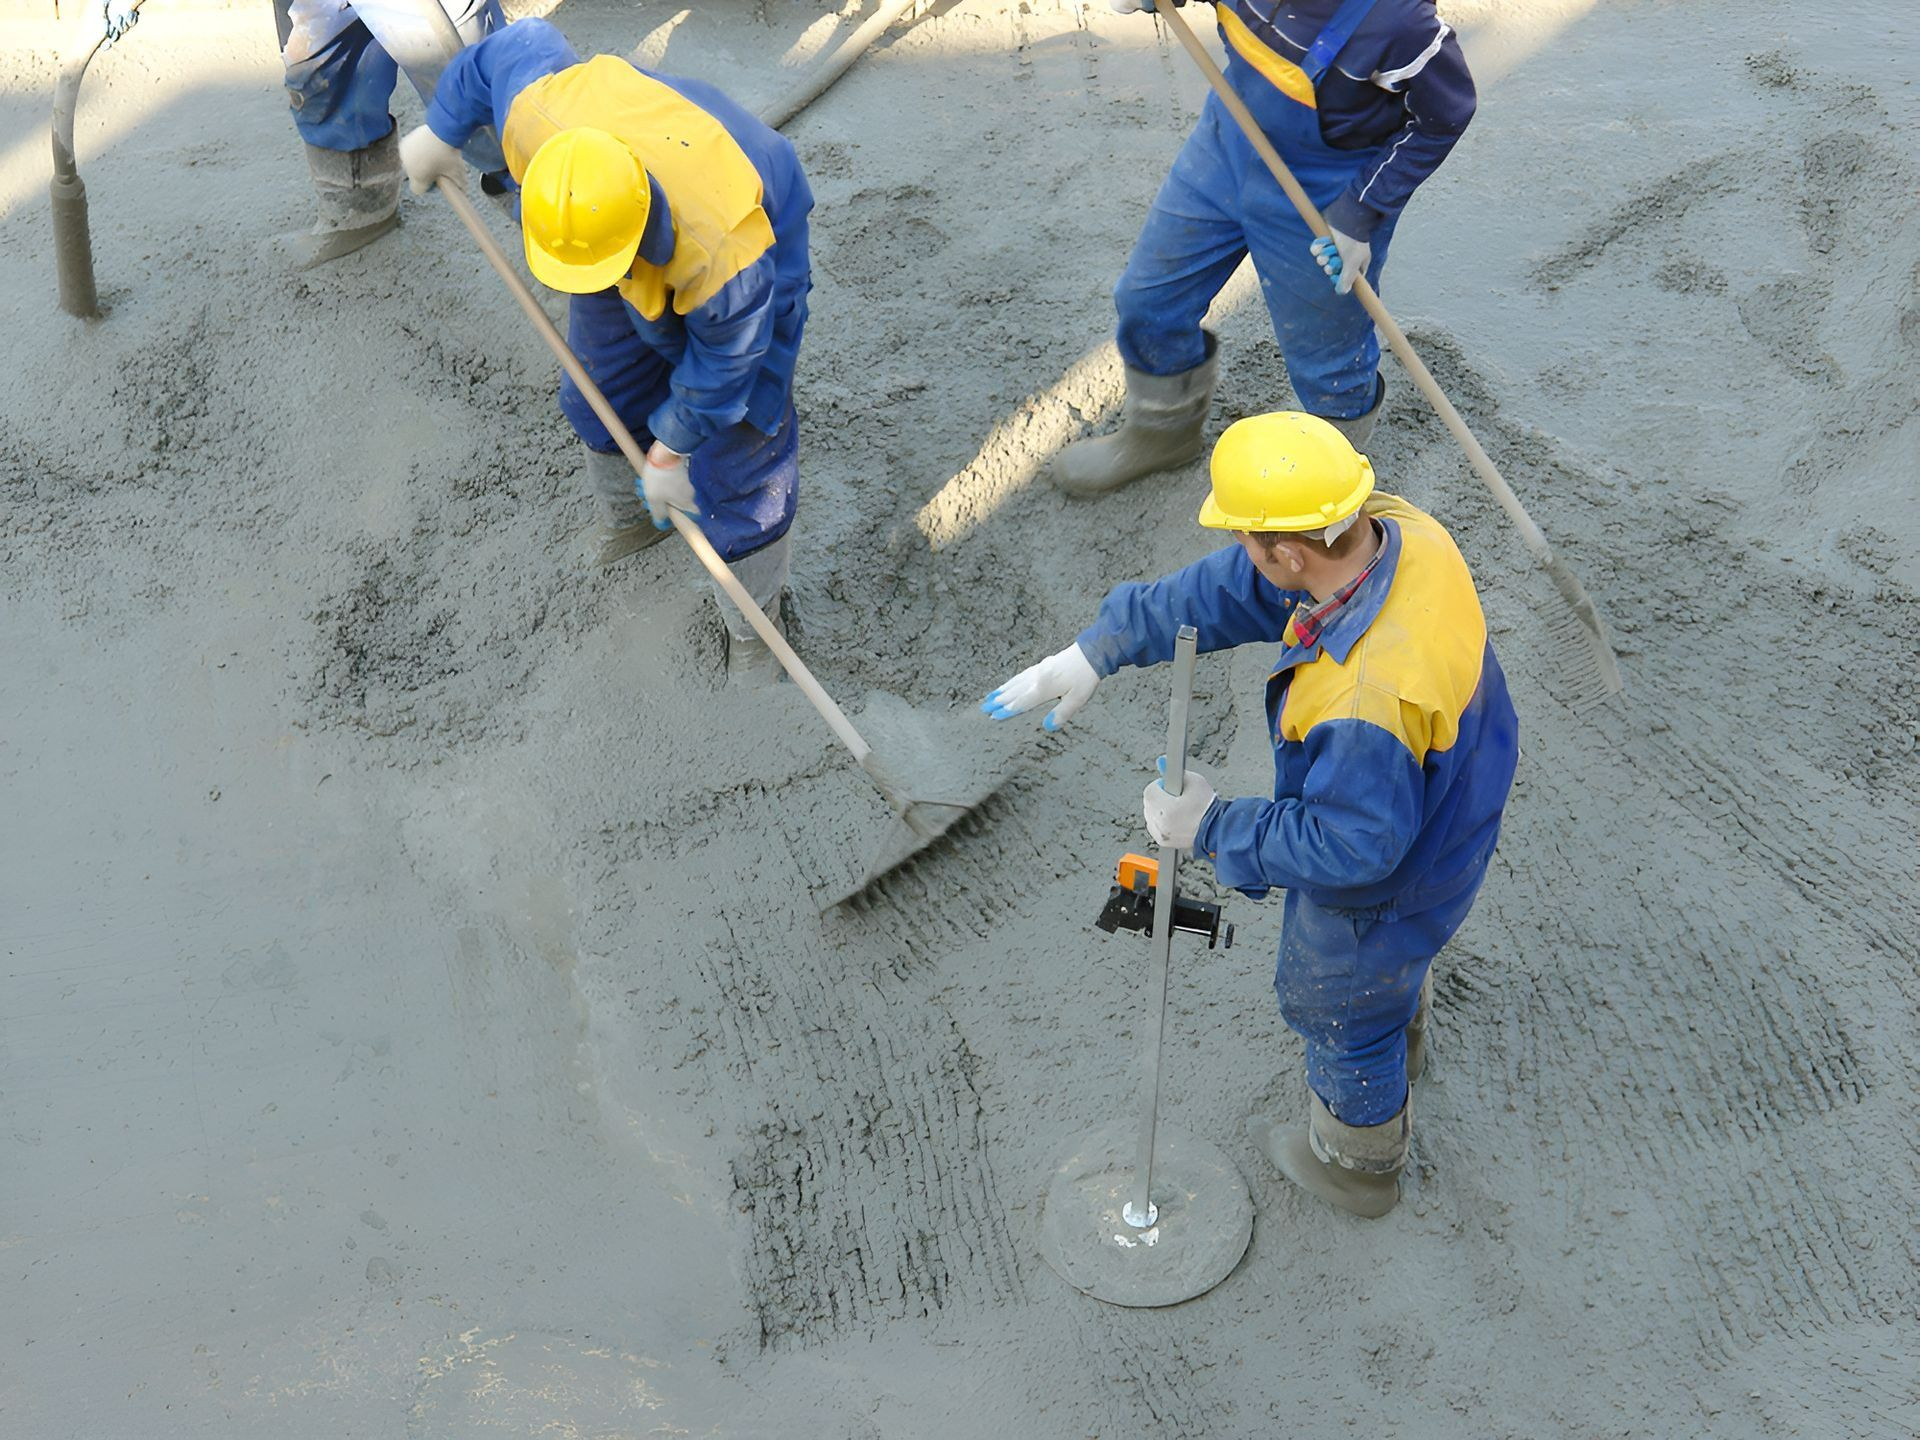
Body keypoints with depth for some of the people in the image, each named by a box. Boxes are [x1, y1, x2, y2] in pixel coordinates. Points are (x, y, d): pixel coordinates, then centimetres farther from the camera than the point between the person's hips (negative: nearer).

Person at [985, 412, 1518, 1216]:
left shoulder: (1365, 699, -49)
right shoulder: (1397, 529, -23)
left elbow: (1352, 845, -34)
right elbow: (1232, 592, -12)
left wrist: (1213, 829, -23)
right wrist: (1098, 650, -11)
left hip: (1383, 885, -7)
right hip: (1445, 792, 7)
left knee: (1341, 1013, 24)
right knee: (1392, 965, 39)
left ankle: (1354, 1163, 54)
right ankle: (1399, 1043, 72)